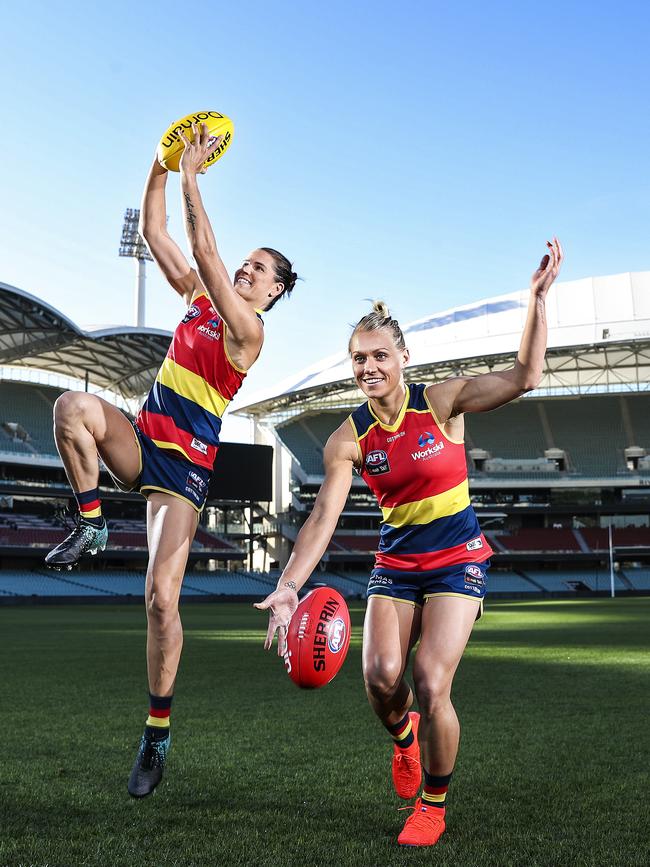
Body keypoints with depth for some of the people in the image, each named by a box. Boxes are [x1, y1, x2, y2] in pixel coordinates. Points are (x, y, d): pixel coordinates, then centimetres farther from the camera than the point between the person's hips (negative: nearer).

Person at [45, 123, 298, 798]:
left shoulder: (248, 328, -8)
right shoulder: (199, 297, 13)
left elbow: (203, 250, -19)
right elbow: (154, 234, 10)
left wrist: (192, 176, -17)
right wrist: (162, 164, 3)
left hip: (185, 467, -6)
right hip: (140, 443, 6)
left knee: (162, 598, -11)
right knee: (73, 405, -28)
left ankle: (157, 736, 3)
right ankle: (90, 524, -12)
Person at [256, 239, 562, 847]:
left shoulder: (442, 402, -10)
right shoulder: (348, 440, -6)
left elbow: (525, 376, -15)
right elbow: (323, 516, -12)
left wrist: (537, 297, -22)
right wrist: (289, 586, -24)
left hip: (457, 561, -2)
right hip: (395, 565, 2)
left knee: (431, 684, -15)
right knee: (381, 675, -19)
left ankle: (435, 803, 12)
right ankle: (403, 737, 20)